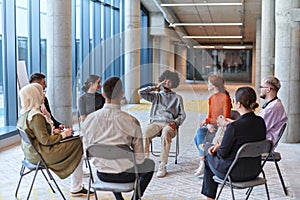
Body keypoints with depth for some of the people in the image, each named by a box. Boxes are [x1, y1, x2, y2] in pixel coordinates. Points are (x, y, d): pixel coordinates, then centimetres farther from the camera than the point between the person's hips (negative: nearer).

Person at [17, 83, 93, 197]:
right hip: (39, 155, -10)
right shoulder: (36, 116, -25)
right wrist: (63, 135, -13)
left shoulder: (24, 113, 5)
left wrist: (52, 131, 7)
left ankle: (77, 187, 19)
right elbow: (45, 140, -25)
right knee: (78, 145, -2)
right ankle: (76, 189, 7)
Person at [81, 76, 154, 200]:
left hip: (101, 174, 4)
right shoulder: (131, 121, -21)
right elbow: (139, 158, -14)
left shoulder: (89, 119, -12)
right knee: (150, 164, 26)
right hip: (124, 175, -3)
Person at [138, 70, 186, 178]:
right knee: (144, 132, -33)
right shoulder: (156, 96, 24)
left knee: (166, 132, -39)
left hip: (170, 124, -1)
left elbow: (182, 115, 15)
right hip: (155, 122, 2)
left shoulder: (177, 98, 22)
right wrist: (156, 87, 10)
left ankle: (162, 166, -37)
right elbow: (140, 92, 8)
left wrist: (175, 122, -5)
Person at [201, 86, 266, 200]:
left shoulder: (234, 127, -27)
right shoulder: (260, 122, -6)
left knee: (209, 157, 23)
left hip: (235, 174, -6)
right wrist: (220, 146, 8)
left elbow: (223, 153, -16)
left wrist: (218, 148, 7)